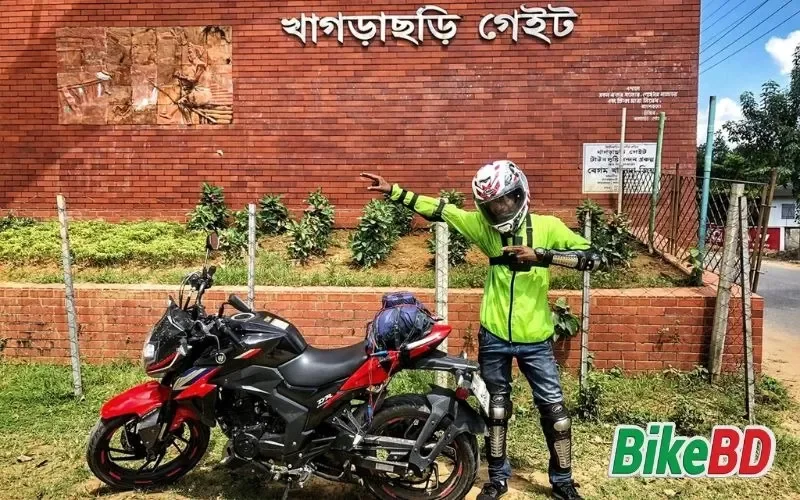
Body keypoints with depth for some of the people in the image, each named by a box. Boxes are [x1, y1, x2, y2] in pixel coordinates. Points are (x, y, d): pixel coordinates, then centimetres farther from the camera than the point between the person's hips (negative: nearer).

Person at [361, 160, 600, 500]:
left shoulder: (546, 226, -7)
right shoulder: (484, 226, -2)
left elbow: (591, 256, -12)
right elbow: (438, 210, -5)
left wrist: (541, 255, -22)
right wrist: (393, 191, -8)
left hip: (535, 340, -1)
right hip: (493, 337, 2)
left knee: (553, 408, 7)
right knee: (497, 407, 15)